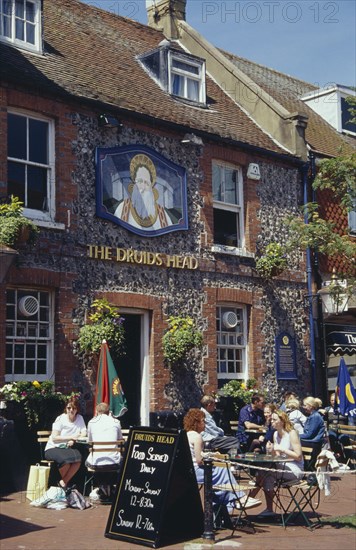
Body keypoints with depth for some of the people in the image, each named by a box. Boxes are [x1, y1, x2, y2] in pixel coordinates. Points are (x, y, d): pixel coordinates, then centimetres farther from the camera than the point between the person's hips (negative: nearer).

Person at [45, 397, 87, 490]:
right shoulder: (60, 419, -6)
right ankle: (64, 482, -3)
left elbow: (84, 433, -5)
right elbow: (54, 438, -13)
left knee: (78, 457, -30)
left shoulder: (80, 418, 6)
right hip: (53, 448, -3)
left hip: (68, 448, 4)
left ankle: (63, 482, -11)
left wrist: (73, 440, -23)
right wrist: (71, 437, -20)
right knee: (66, 459, -34)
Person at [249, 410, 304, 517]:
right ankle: (269, 509, -19)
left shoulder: (292, 433, -10)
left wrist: (281, 449, -17)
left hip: (295, 469, -7)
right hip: (282, 467, 7)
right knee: (267, 477, -24)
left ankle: (251, 497, -15)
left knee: (266, 471, -27)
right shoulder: (276, 434, 12)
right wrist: (272, 450, -7)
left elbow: (298, 456, -15)